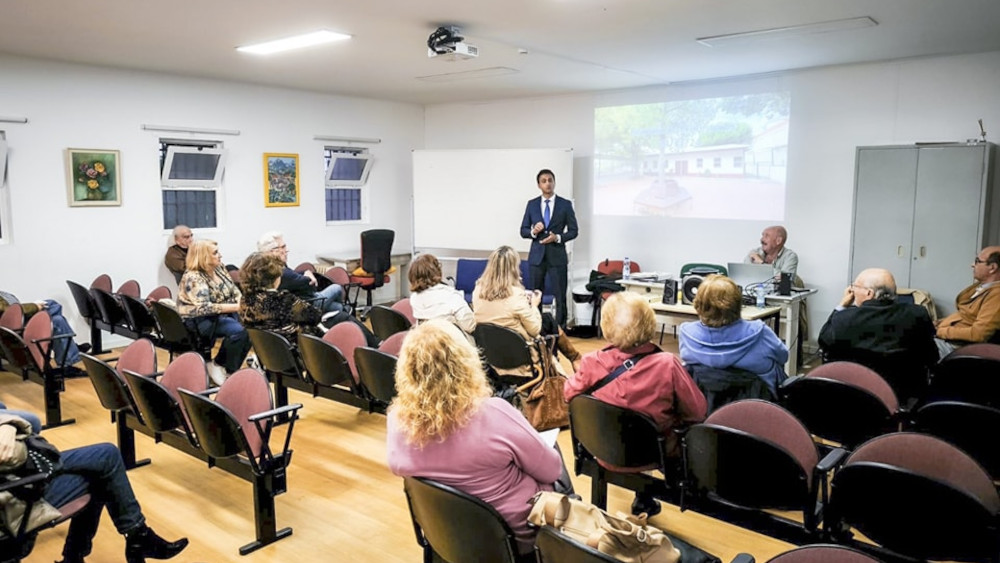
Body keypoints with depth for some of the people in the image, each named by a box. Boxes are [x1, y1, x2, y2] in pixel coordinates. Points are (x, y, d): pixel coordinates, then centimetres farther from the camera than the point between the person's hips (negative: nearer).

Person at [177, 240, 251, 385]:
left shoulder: (219, 268, 7)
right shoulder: (193, 278, -16)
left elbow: (235, 291, 9)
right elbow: (204, 308, -26)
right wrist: (235, 307, -28)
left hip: (223, 314, 8)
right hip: (200, 320, -8)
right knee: (238, 330, -31)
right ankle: (218, 365, -10)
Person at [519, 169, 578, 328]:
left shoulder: (565, 204, 2)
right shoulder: (532, 204, 7)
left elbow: (574, 230, 2)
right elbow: (523, 231, 9)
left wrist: (558, 237, -15)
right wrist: (533, 232, -13)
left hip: (557, 255, -2)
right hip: (537, 255, 2)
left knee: (560, 296, 2)